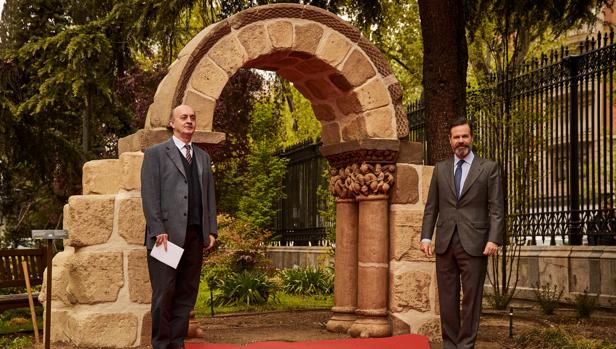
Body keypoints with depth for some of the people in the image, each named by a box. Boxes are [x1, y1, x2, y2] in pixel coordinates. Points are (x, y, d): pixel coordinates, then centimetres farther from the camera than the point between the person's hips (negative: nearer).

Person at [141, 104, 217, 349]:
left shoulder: (203, 157, 20)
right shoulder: (156, 154, 3)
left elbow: (209, 195, 16)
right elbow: (149, 195, -4)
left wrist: (211, 230, 6)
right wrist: (158, 230, -13)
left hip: (195, 236, 5)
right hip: (167, 234, -5)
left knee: (187, 293, 5)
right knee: (164, 292, -3)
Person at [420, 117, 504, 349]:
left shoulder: (489, 168, 3)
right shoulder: (440, 169, 13)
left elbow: (496, 208, -1)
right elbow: (431, 207, 13)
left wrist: (494, 239, -11)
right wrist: (426, 237, 2)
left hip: (474, 243, -3)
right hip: (445, 243, 3)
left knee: (471, 298, 0)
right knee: (447, 298, 6)